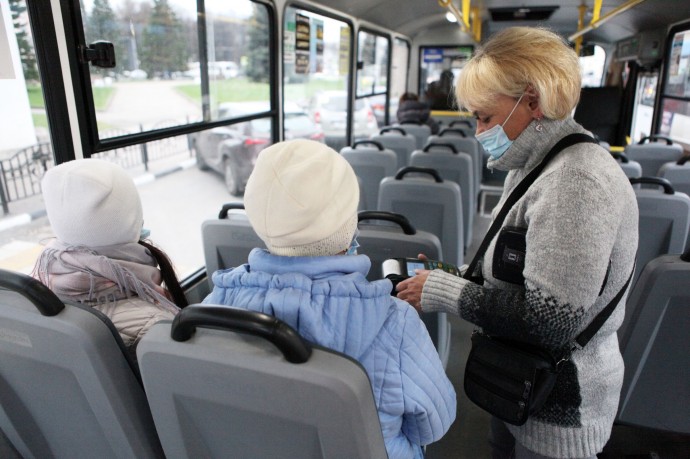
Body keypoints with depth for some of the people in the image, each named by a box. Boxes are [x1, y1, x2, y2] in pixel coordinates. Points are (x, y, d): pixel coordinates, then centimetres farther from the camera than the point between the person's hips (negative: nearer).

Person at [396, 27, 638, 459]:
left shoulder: (577, 180, -26)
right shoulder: (536, 167, 4)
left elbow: (551, 318, -30)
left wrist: (443, 291, -24)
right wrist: (446, 278, -4)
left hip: (556, 408, -8)